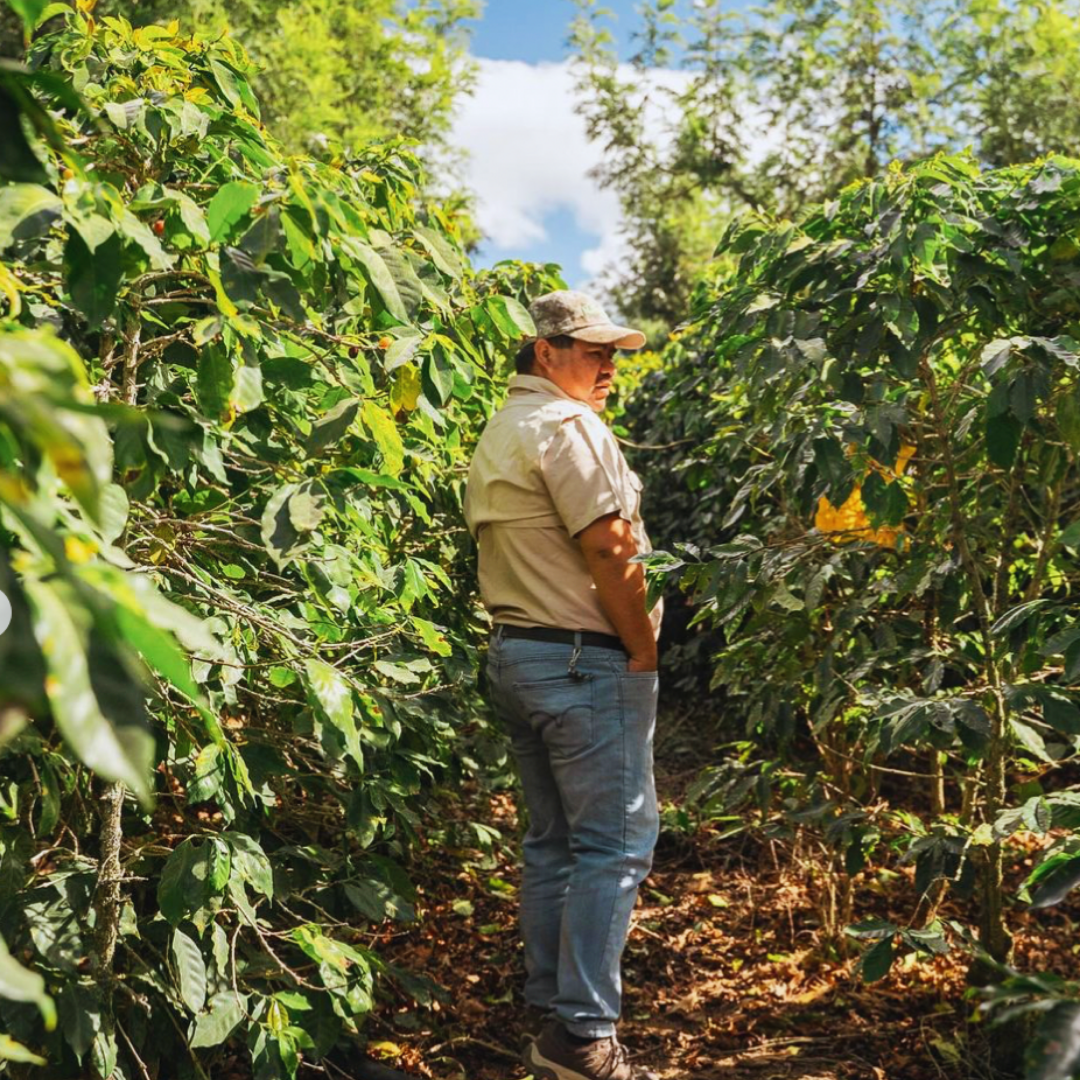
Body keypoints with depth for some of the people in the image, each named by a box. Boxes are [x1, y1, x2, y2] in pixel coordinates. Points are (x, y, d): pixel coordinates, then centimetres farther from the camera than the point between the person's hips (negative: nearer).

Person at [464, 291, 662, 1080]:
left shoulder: (498, 433, 18)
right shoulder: (567, 425, -12)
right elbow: (609, 549, -18)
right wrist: (645, 651, -9)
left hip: (516, 654, 10)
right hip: (585, 661, -10)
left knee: (553, 840, 13)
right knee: (615, 843, -4)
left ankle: (549, 1016, 21)